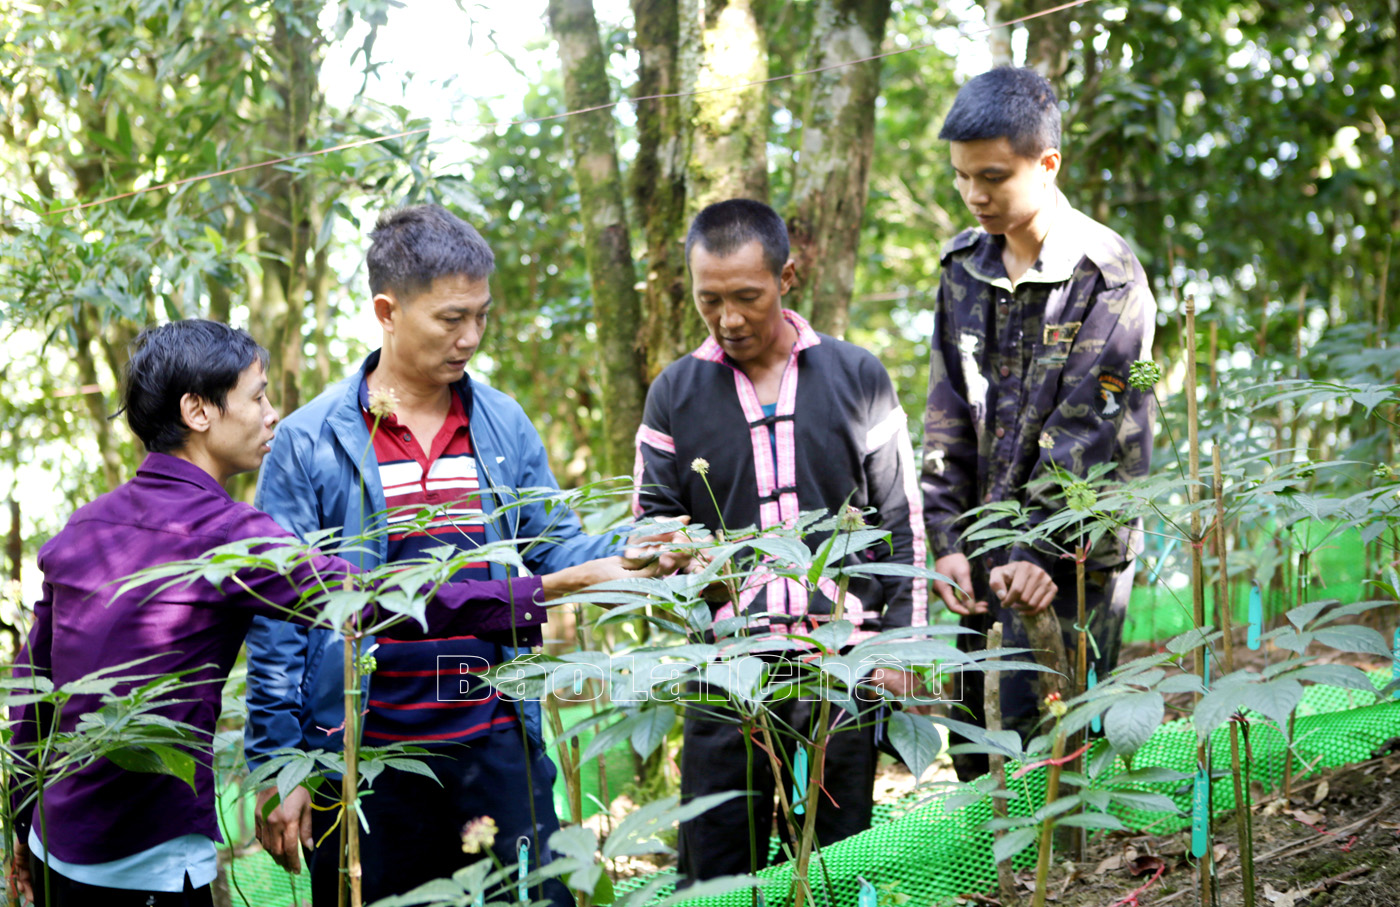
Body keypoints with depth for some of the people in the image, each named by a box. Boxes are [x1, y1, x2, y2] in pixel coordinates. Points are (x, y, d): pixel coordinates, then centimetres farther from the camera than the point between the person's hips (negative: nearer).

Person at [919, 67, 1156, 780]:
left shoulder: (1107, 278, -10)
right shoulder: (964, 268, 8)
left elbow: (1086, 432, -16)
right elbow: (947, 418, 8)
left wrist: (1038, 551, -21)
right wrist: (947, 541, 0)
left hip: (1070, 559, -6)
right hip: (983, 556, 6)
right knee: (973, 754, 12)